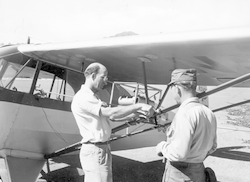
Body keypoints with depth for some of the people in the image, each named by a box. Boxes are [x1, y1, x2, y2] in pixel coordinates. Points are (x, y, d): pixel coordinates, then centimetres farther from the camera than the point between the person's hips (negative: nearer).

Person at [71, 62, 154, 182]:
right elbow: (111, 113, -23)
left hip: (103, 149, 10)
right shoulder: (83, 97, -15)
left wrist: (136, 114, 2)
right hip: (94, 150, -10)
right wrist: (139, 105, -19)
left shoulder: (92, 97, 17)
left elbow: (112, 117, 13)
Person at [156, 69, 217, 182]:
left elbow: (178, 153, -27)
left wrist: (162, 146, -9)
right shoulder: (209, 113, 1)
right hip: (198, 173, 7)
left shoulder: (185, 113, -24)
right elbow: (211, 147, 12)